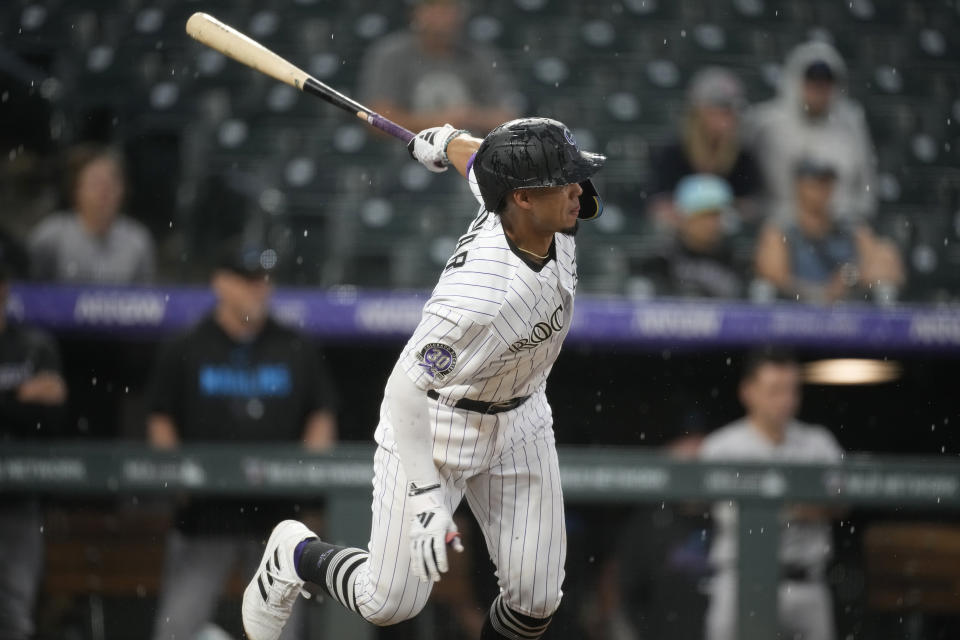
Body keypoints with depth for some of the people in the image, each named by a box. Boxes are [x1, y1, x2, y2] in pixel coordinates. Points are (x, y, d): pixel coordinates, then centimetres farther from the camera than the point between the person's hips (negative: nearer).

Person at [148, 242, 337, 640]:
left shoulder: (297, 352, 10)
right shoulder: (187, 351, 5)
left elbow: (321, 418, 13)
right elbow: (160, 423, 6)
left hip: (277, 513, 2)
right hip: (204, 513, -2)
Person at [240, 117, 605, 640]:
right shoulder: (483, 296, -39)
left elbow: (469, 153, 4)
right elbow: (406, 391, -31)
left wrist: (444, 143, 27)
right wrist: (426, 496, -35)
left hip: (518, 423, 7)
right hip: (432, 425, -7)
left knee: (535, 598, 0)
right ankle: (295, 555, 31)